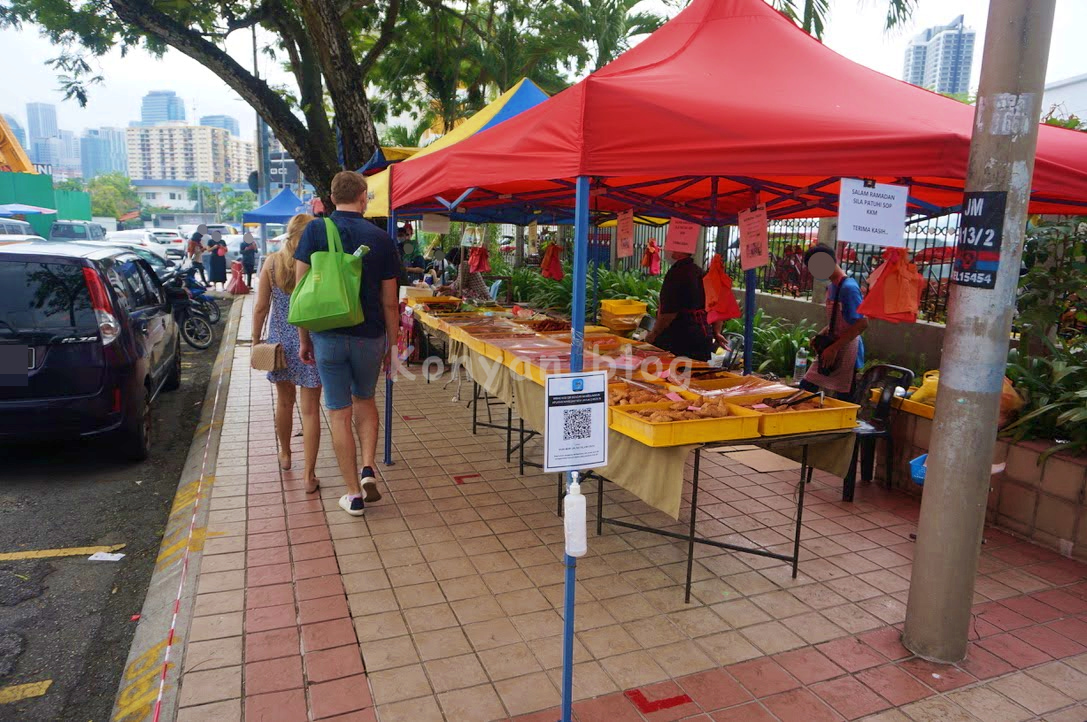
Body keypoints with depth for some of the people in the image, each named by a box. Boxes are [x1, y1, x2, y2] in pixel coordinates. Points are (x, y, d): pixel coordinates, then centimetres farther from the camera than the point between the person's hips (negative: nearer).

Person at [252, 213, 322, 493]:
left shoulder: (272, 262, -4)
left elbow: (261, 307, -3)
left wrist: (256, 339, 9)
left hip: (280, 341, 3)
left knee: (284, 401, 22)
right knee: (310, 409, 3)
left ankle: (285, 455, 42)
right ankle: (309, 474, 4)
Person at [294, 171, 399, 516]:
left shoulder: (314, 231, -3)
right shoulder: (380, 238, -3)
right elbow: (389, 301, -1)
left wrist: (304, 339, 6)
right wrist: (393, 345, 9)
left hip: (328, 335, -1)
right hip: (369, 336, 1)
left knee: (339, 413, 7)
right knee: (365, 399, 24)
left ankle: (354, 495, 13)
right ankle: (368, 469, 10)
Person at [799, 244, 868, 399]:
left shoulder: (849, 287, -18)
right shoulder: (831, 286, 9)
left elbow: (862, 323, -22)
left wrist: (834, 348, -21)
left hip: (847, 352, -9)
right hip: (831, 350, 9)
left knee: (843, 399, -1)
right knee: (806, 387, 10)